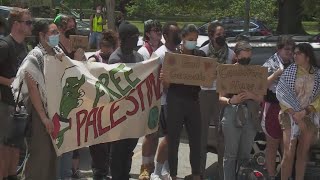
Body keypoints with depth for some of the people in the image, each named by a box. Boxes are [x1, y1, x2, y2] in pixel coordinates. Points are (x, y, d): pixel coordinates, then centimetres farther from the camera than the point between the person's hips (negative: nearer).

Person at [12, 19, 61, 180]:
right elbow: (32, 89, -16)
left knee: (53, 150, 12)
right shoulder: (34, 58, -14)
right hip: (39, 109, -6)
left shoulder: (58, 52, 5)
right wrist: (44, 117, -17)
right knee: (41, 152, -4)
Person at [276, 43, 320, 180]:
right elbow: (282, 94, -10)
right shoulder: (289, 71, -3)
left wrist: (305, 111, -17)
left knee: (303, 153, 8)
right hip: (291, 116, -2)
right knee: (288, 154, -9)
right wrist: (295, 116, -16)